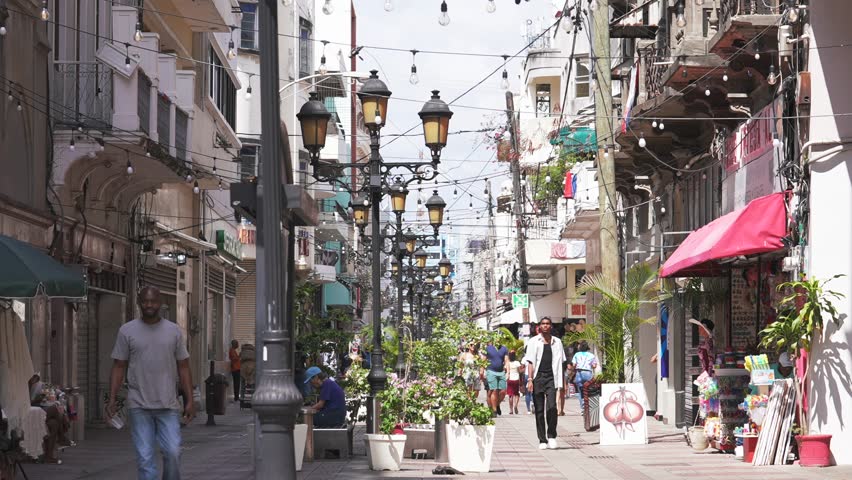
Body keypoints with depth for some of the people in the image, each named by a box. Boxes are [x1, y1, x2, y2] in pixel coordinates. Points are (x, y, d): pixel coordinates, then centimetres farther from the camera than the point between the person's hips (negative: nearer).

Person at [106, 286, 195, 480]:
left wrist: (189, 401, 2)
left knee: (173, 453, -5)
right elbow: (119, 368, 4)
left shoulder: (173, 331, 7)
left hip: (168, 406, 1)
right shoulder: (127, 331, 3)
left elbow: (183, 368, 8)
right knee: (145, 458, -1)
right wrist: (112, 399, -4)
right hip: (139, 406, -1)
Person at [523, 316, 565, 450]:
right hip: (537, 377, 0)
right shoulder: (534, 342, 7)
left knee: (551, 407, -16)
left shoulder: (557, 342, 12)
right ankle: (542, 440, 7)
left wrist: (560, 381, 7)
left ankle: (551, 436, -2)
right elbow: (530, 362, 2)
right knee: (539, 410, 1)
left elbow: (559, 362, 13)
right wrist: (530, 379, -8)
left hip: (551, 378, 0)